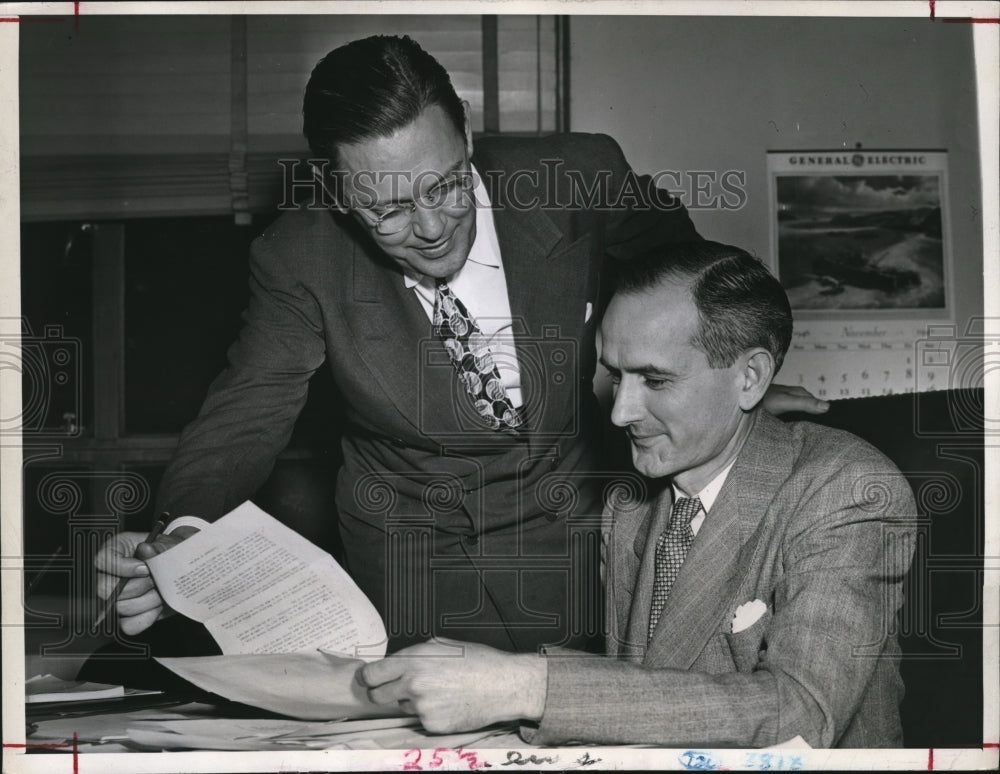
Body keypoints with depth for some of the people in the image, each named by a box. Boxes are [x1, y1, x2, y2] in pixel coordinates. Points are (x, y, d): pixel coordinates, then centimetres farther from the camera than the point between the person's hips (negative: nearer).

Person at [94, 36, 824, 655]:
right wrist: (182, 537, -31)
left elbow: (678, 263, 4)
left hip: (581, 556, 0)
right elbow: (247, 414, -13)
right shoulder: (301, 258, -17)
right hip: (409, 584, 0)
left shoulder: (580, 178, -18)